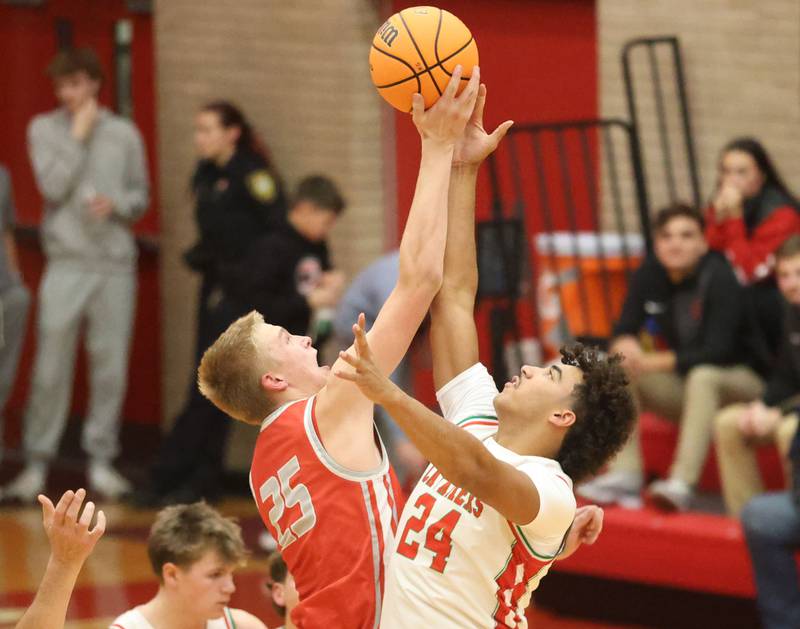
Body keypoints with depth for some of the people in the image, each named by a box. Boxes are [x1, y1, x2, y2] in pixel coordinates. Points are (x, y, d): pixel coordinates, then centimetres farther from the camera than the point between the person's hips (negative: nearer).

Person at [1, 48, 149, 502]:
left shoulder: (124, 134, 7)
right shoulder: (44, 129, 3)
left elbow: (141, 198, 11)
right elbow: (53, 187, -9)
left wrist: (117, 203, -10)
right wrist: (77, 137, -9)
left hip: (116, 264, 2)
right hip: (67, 264, -2)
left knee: (110, 368, 3)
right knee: (51, 368, -2)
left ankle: (101, 460, 13)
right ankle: (38, 462, 6)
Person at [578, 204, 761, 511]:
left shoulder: (720, 279, -20)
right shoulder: (649, 275, -3)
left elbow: (716, 352, -26)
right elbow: (624, 328, 0)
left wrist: (653, 363, -33)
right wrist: (625, 345, -27)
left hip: (741, 381, -7)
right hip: (683, 385, 7)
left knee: (703, 377, -37)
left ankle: (683, 483, -48)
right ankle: (625, 475, -25)